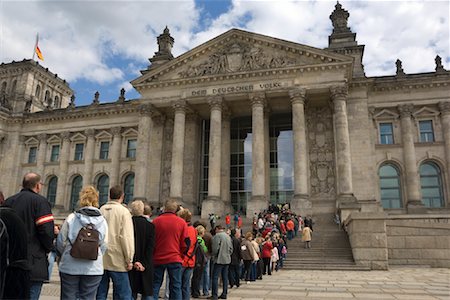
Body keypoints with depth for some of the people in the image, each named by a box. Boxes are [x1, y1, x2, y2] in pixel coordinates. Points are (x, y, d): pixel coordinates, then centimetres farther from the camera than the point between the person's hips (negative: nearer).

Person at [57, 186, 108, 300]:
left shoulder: (71, 218, -6)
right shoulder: (102, 221, -2)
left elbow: (61, 242, -1)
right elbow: (104, 246, -1)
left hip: (70, 267, -1)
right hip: (94, 268, 1)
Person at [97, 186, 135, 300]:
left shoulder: (101, 210, 5)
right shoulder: (123, 211, -8)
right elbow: (126, 237, -13)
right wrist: (129, 260, -7)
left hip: (100, 260, 5)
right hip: (117, 260, -5)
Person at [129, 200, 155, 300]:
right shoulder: (150, 226, -5)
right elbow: (151, 247, -9)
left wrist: (134, 262, -3)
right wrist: (144, 263, -7)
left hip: (131, 265, 0)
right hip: (146, 266, 0)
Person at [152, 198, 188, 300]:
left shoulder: (156, 221, -6)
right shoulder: (182, 222, -4)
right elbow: (185, 244, -2)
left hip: (158, 258, 0)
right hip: (175, 259, 0)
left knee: (155, 286, 13)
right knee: (176, 287, 7)